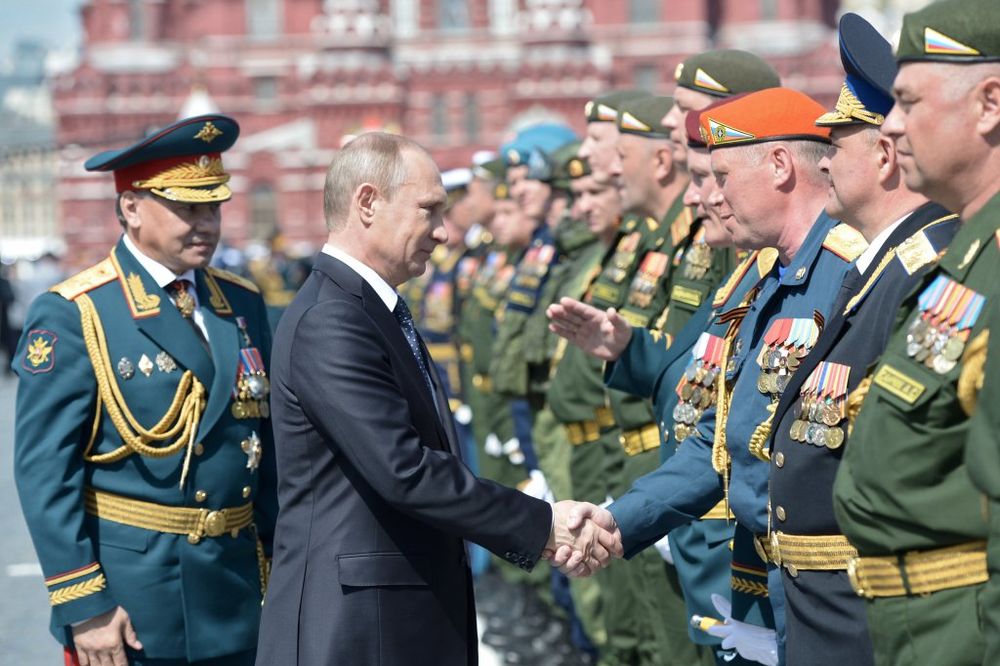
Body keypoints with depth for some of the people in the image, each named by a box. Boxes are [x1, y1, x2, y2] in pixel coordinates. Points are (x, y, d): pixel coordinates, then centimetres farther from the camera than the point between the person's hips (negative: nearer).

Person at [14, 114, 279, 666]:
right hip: (129, 598, -5)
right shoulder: (71, 316, -7)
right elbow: (44, 471, -10)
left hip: (237, 602, 5)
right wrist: (82, 606, -15)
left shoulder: (244, 305, 10)